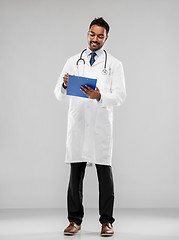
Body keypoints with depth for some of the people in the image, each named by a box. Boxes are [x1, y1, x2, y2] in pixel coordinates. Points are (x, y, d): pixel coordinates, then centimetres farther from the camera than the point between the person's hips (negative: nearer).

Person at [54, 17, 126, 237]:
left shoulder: (114, 65, 8)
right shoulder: (73, 62, 13)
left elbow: (120, 96, -3)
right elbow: (59, 94, 7)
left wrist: (99, 97, -22)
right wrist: (64, 86, -16)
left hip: (102, 126, -2)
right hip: (77, 124, 2)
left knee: (105, 173, 0)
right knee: (75, 173, 5)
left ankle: (107, 221, 8)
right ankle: (75, 220, 14)